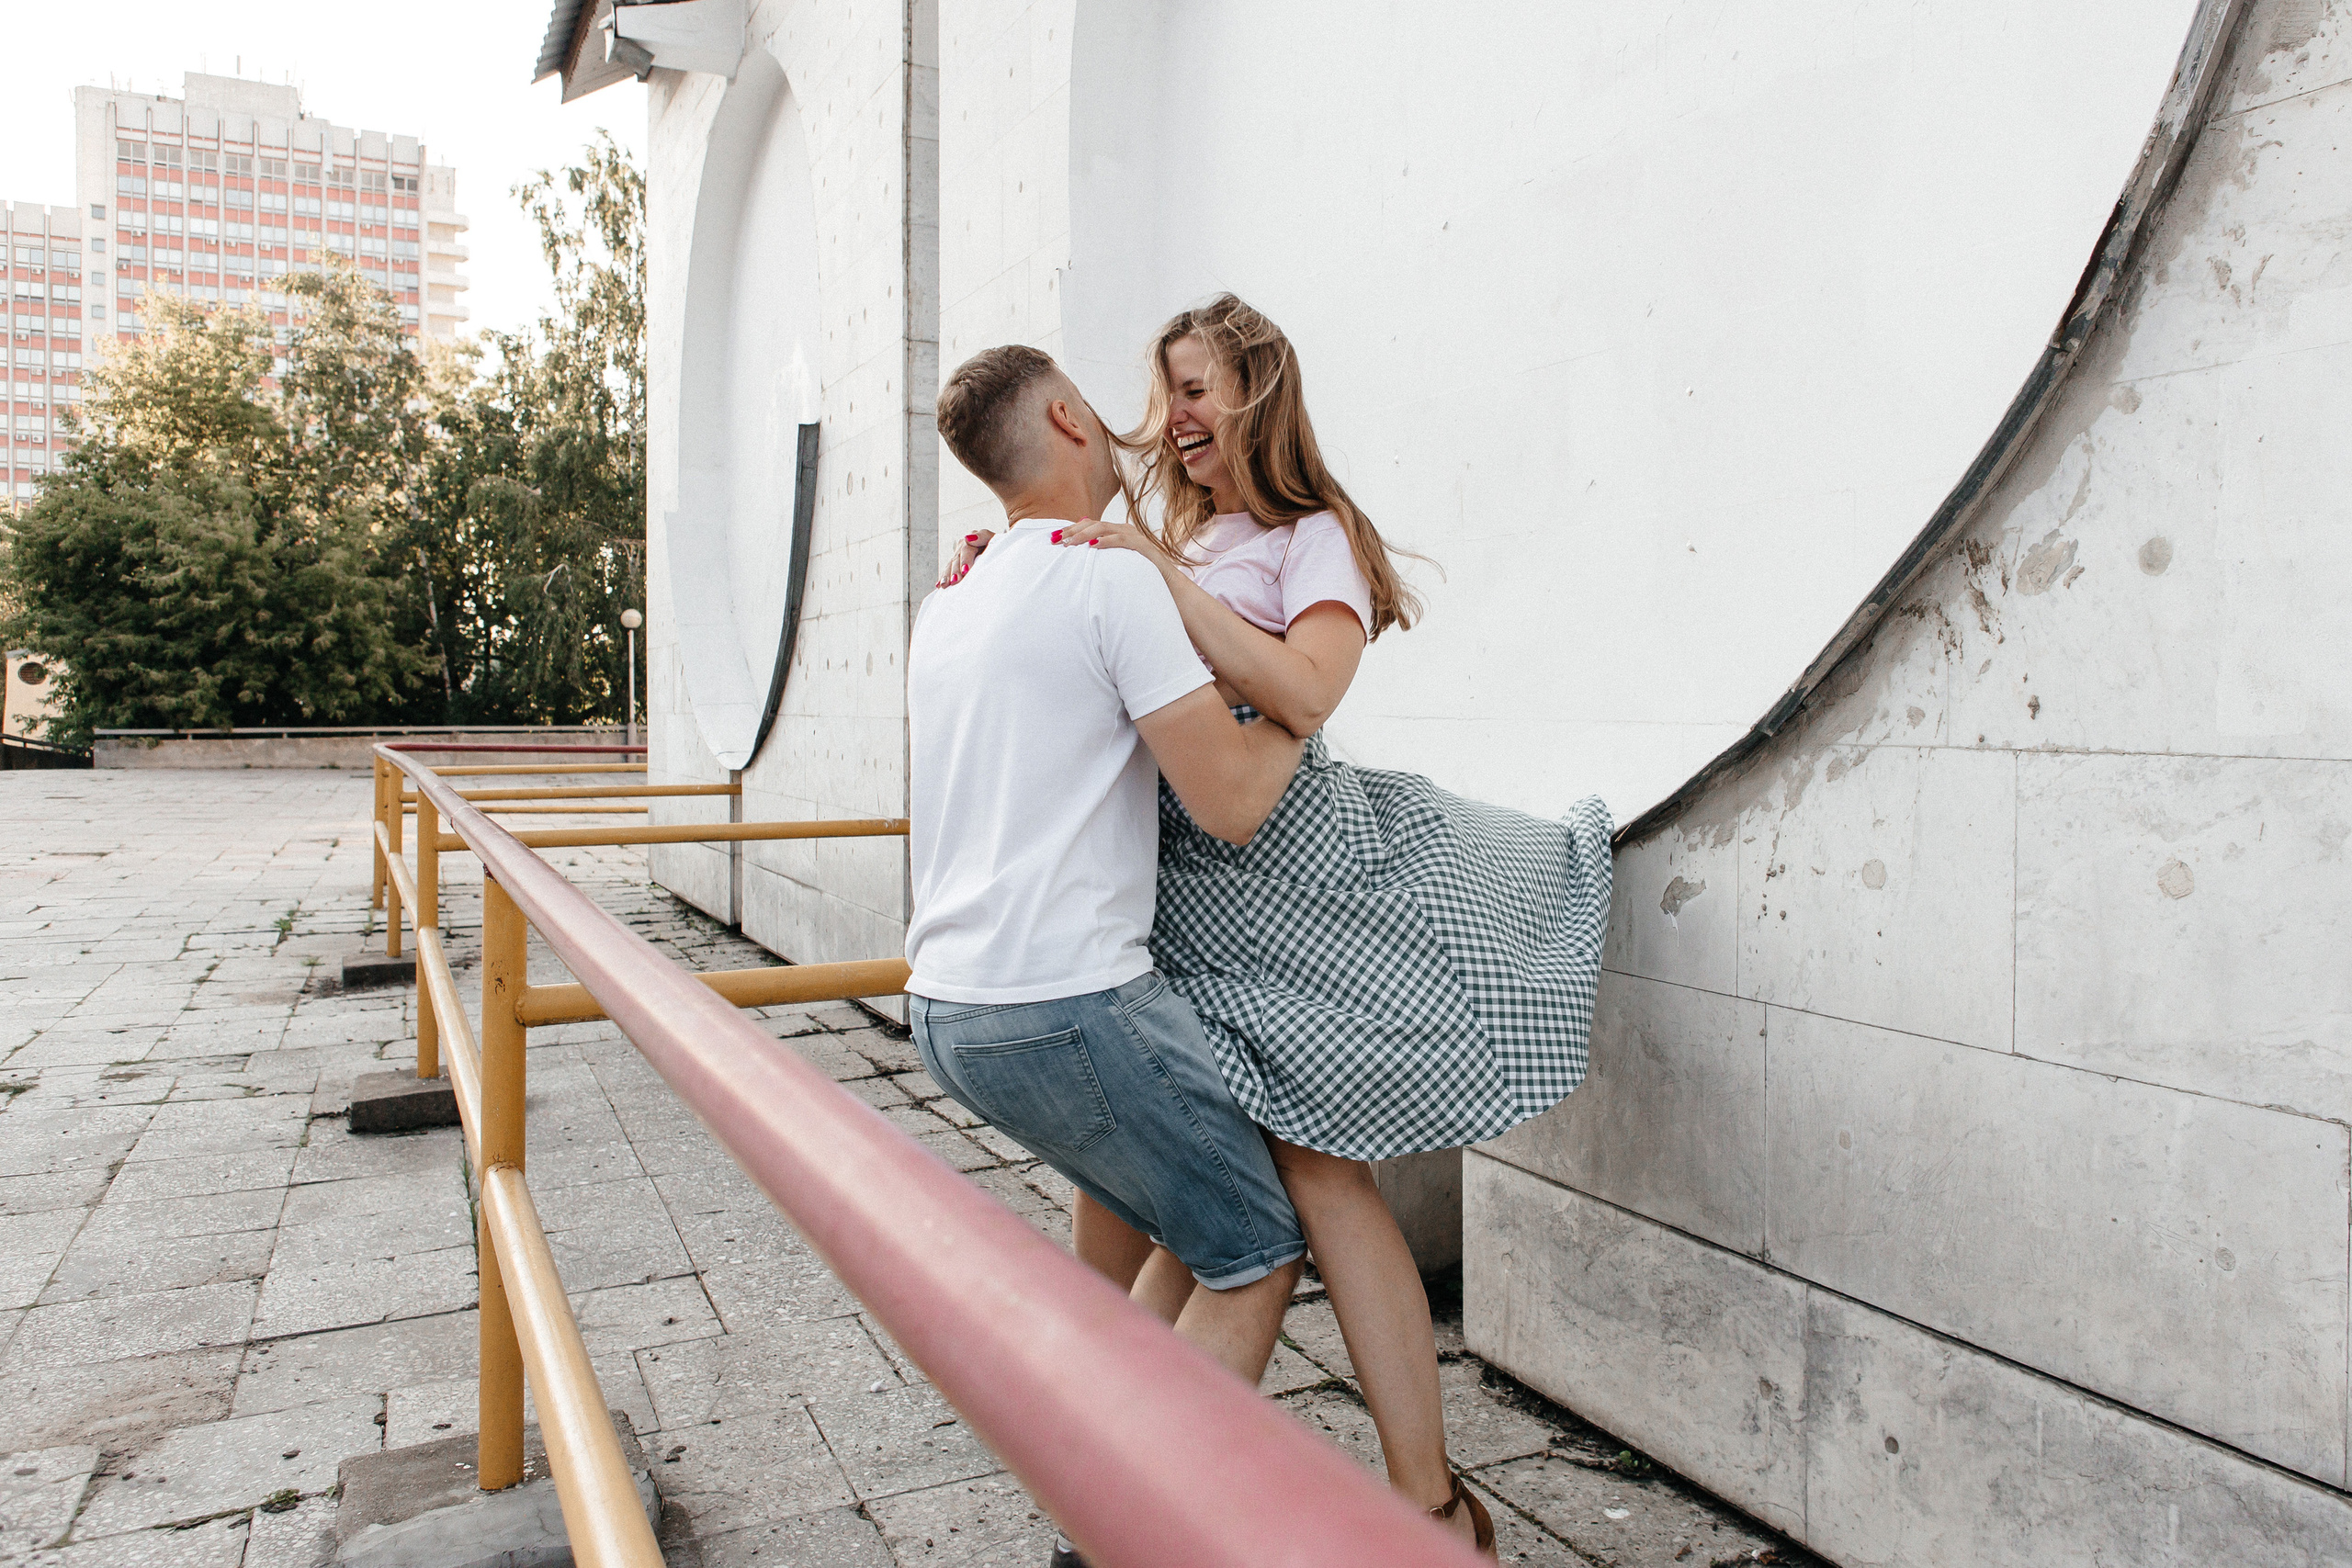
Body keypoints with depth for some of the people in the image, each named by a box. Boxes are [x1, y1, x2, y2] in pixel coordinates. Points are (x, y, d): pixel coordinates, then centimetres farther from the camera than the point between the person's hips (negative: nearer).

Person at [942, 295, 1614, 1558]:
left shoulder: (1314, 536, -3)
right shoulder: (1171, 541, 17)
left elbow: (1302, 696, -20)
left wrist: (1164, 577, -19)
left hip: (1273, 868, -6)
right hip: (1160, 872, 7)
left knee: (1318, 1161, -8)